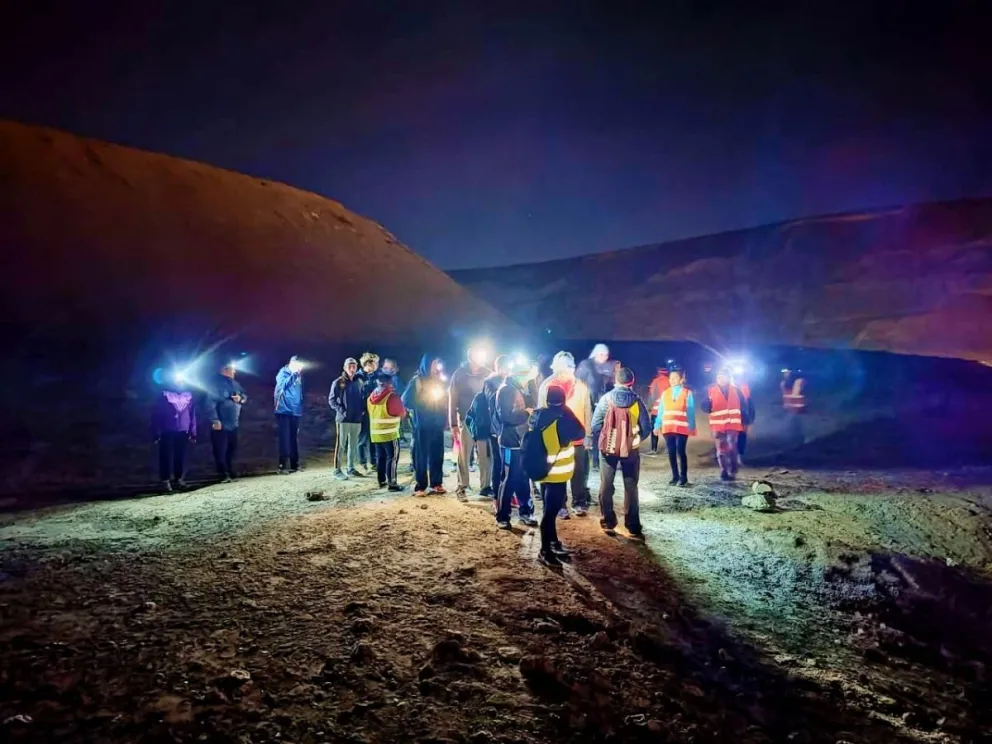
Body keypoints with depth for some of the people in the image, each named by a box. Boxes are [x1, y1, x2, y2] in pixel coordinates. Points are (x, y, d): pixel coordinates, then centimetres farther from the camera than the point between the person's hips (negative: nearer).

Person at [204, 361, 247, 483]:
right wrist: (215, 420, -24)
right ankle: (223, 475, 0)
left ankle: (230, 473, 23)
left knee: (232, 450, 13)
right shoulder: (216, 383, -9)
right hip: (221, 424, -8)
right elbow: (210, 403, -17)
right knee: (220, 451, -5)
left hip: (233, 424, 8)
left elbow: (245, 396, 20)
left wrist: (241, 398, -5)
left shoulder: (235, 384, 15)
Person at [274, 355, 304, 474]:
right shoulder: (283, 373, -4)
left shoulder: (299, 375, 12)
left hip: (296, 411, 6)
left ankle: (294, 465, 16)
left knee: (294, 439, 9)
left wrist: (301, 408, 13)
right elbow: (283, 385, -24)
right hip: (284, 411, -6)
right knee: (285, 439, -8)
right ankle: (282, 466, -6)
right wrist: (293, 374, -28)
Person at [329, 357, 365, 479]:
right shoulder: (338, 382, -5)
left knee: (353, 444, 11)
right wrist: (341, 410, -14)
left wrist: (362, 409, 1)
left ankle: (351, 468, 21)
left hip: (357, 419, 5)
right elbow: (331, 400, -5)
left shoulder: (359, 382, 9)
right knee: (341, 444, -4)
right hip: (343, 419, -5)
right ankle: (337, 470, 1)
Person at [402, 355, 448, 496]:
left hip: (437, 424, 5)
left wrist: (444, 419, 4)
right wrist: (422, 403, -7)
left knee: (437, 455, 6)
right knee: (421, 455, -2)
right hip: (422, 424, -5)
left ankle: (436, 483, 15)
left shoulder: (439, 381, 13)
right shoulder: (417, 380, -3)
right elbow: (406, 400, -8)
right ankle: (421, 486, 2)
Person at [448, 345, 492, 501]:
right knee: (464, 456, 4)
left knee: (485, 455, 5)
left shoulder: (487, 374, 4)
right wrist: (453, 423, -4)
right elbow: (452, 400, 0)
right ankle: (462, 487, 11)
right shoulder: (459, 374, -1)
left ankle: (485, 486, 16)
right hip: (466, 420, -2)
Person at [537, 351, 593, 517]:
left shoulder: (581, 386, 1)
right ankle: (559, 505, 16)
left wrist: (588, 435, 2)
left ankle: (579, 503, 22)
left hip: (577, 438, 1)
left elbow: (587, 412, 4)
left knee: (579, 472, 8)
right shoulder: (547, 386, -3)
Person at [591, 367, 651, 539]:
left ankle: (608, 523, 17)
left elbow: (595, 424, -7)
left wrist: (597, 443, 8)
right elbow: (646, 427, -5)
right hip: (630, 449, 0)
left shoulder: (606, 399, -7)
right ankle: (633, 528, 6)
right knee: (631, 488, 8)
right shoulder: (637, 401, -7)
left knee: (606, 485, 13)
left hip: (608, 447, 0)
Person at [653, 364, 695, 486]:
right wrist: (657, 426, 5)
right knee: (671, 452, 6)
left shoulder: (687, 393, 1)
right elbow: (661, 411, 10)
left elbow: (691, 412, 0)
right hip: (668, 427, 4)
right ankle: (675, 477, 15)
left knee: (680, 451, -7)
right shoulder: (665, 393, 10)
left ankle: (683, 477, 3)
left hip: (682, 428, -4)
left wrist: (692, 427, -5)